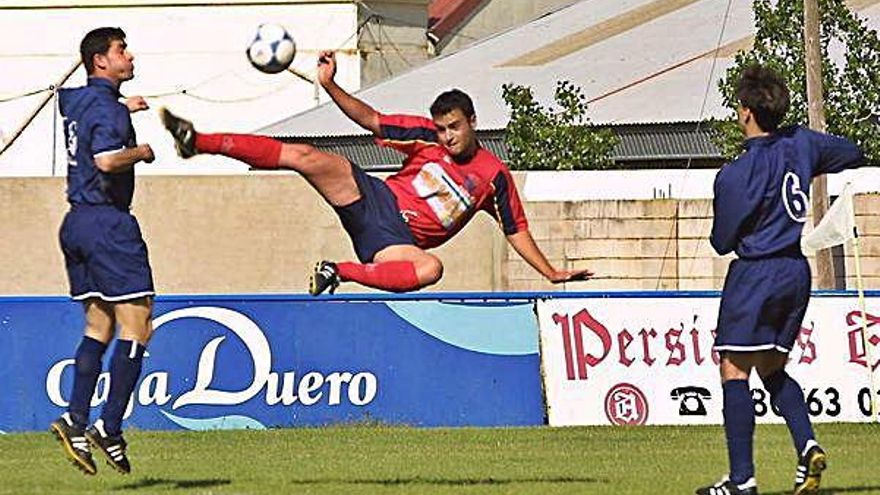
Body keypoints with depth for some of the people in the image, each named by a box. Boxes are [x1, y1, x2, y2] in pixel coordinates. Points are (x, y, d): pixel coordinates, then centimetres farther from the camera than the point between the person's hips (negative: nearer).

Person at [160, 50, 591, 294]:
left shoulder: (494, 176, 3)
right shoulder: (427, 137, 6)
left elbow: (517, 231, 8)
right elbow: (371, 120, 9)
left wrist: (552, 273, 0)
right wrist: (330, 86, -3)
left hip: (396, 240, -1)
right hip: (373, 200, 1)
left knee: (429, 269, -39)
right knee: (307, 158, -21)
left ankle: (341, 272, -30)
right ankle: (197, 142, -28)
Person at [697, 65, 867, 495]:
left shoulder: (736, 174, -17)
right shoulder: (800, 144, 2)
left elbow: (723, 241, -9)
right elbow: (852, 155, 21)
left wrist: (720, 237, 15)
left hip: (755, 274, -8)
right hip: (797, 273, 8)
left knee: (735, 370, -3)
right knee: (772, 369, 19)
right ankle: (807, 446, -2)